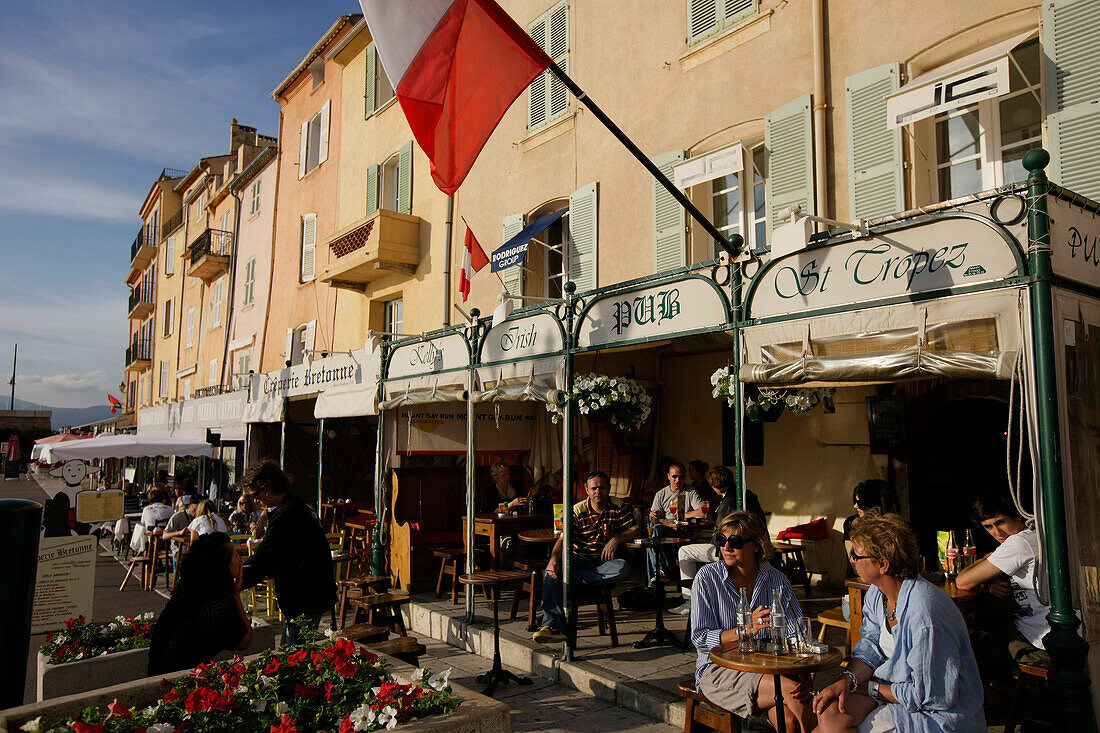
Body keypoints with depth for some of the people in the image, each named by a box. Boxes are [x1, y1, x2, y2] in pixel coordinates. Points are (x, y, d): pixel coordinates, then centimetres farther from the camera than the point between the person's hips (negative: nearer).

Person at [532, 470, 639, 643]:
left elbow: (634, 531, -1)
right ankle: (553, 625, -36)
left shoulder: (619, 508, 4)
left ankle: (572, 579, -29)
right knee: (552, 570, -29)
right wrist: (554, 558, -27)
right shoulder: (578, 510, 2)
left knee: (623, 568, -34)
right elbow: (564, 538, -7)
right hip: (580, 558, 0)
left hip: (605, 561, 0)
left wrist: (617, 539, -21)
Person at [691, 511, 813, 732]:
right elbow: (700, 639, -8)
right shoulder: (707, 578, -4)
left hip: (767, 668, 3)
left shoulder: (777, 580, 4)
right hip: (718, 670, -2)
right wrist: (746, 630, -22)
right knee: (791, 690, -25)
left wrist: (806, 675, -19)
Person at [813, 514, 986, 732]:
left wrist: (871, 688, -14)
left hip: (938, 715, -7)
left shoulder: (924, 616, -31)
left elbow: (932, 696, -24)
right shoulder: (876, 594, -1)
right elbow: (870, 647, 4)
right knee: (829, 710, -11)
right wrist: (847, 679, -16)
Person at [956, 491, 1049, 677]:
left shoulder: (1020, 541, -21)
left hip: (1038, 644, -9)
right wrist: (991, 583, -6)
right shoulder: (1032, 538, 9)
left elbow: (963, 583, -18)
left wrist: (988, 557, -2)